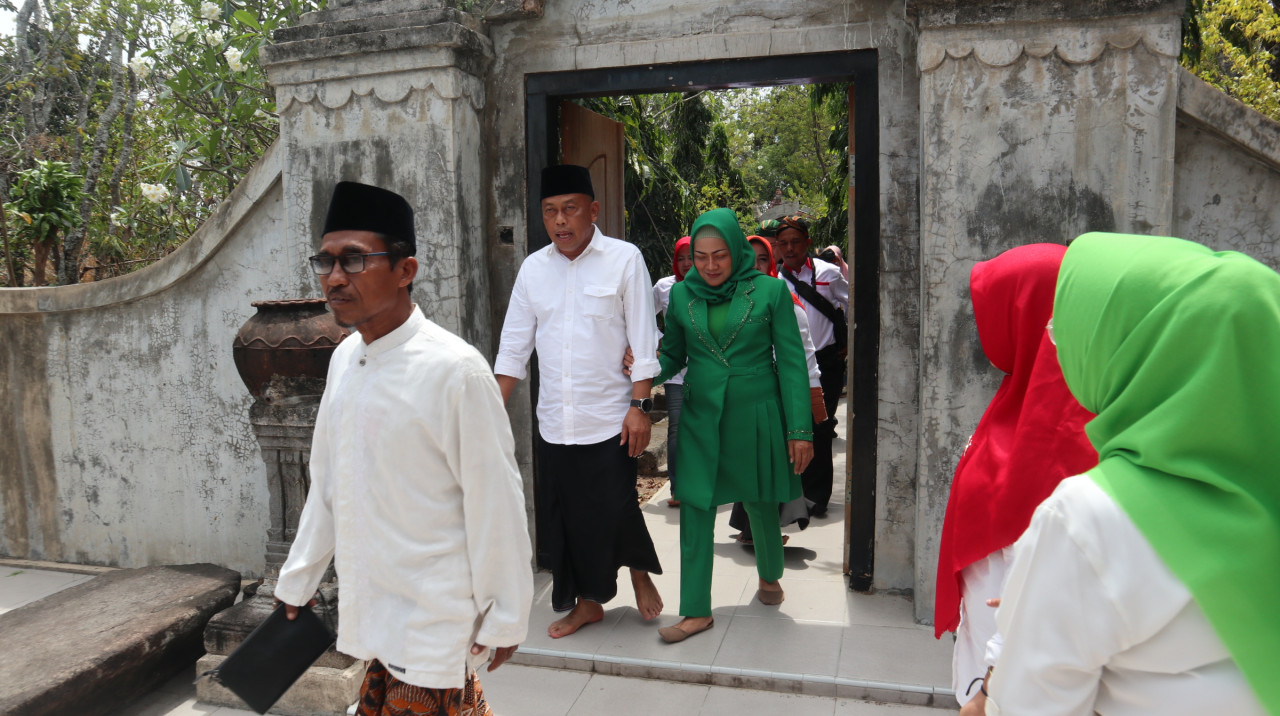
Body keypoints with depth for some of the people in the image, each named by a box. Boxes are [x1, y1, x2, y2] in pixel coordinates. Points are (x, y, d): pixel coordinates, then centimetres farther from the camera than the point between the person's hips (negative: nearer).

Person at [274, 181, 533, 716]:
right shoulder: (344, 359, 3)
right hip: (368, 610, 7)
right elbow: (326, 482, 13)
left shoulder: (454, 370, -19)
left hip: (430, 625, -7)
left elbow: (495, 506, -15)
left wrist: (503, 619, -9)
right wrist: (298, 580, 18)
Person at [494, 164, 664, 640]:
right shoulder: (533, 267, 7)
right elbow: (514, 345, 10)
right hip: (554, 420, 4)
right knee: (566, 515, 10)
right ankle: (586, 602, 29)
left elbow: (643, 341, -5)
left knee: (614, 510, -2)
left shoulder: (624, 259, -4)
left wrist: (640, 406, -11)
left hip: (609, 416, -4)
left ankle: (639, 573, 31)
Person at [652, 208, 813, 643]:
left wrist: (799, 429, -7)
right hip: (701, 416, 2)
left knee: (760, 507, 12)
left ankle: (769, 576, 42)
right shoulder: (682, 294, 2)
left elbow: (791, 361, -5)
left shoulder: (770, 291, -6)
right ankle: (697, 611, 13)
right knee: (695, 510, 0)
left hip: (755, 415, -2)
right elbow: (673, 355, 10)